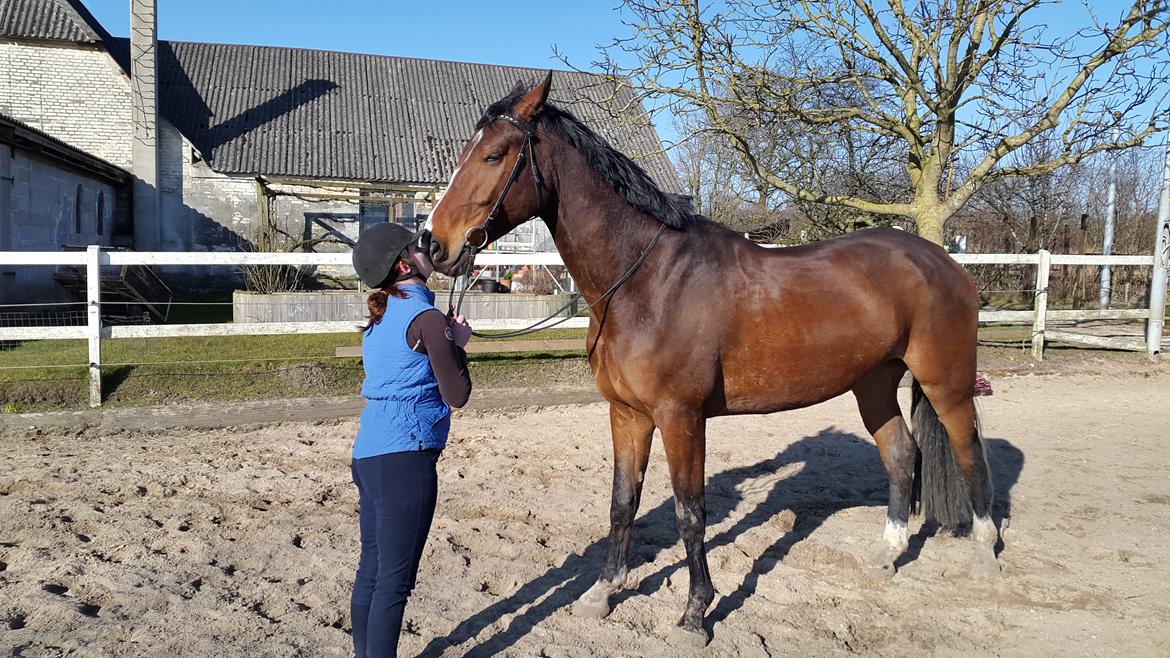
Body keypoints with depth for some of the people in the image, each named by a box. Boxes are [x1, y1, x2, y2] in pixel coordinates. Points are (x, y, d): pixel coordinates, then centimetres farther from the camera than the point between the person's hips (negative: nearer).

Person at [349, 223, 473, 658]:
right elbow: (456, 396, -10)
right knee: (395, 578, -1)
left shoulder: (381, 316, 12)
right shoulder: (427, 319, -13)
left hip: (368, 453, 9)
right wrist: (458, 344, 3)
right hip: (405, 458, -9)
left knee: (371, 569, 17)